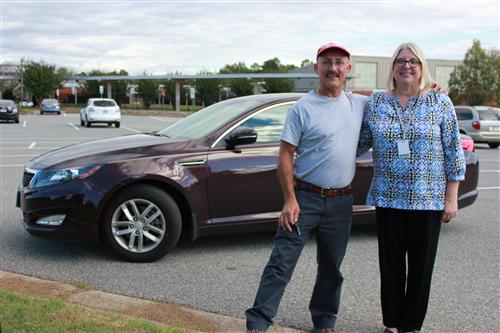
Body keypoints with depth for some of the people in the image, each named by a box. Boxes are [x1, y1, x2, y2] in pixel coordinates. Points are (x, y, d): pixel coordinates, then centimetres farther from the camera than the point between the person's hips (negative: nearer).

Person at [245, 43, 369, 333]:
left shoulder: (359, 104, 6)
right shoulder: (303, 108, -7)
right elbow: (286, 155, -8)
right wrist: (290, 200, -14)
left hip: (341, 201, 4)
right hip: (305, 197, -4)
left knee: (331, 267, 15)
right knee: (281, 263, -5)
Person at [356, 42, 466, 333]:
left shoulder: (439, 102, 0)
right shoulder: (376, 103, 5)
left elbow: (453, 152, 0)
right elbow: (360, 144, 11)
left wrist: (451, 198, -3)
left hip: (428, 200, -1)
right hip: (388, 199, 1)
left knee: (421, 267, 7)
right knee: (391, 265, 8)